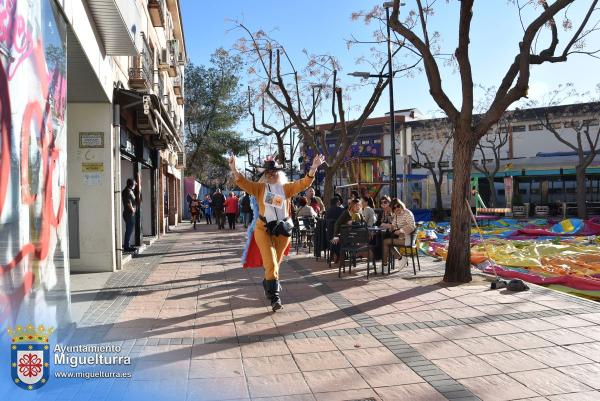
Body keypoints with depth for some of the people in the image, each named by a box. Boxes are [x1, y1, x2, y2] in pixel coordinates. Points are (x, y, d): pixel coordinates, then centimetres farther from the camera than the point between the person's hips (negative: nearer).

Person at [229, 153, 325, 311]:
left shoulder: (287, 188, 2)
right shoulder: (260, 188, 1)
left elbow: (304, 183, -9)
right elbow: (243, 183, -10)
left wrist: (313, 168, -23)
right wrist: (234, 169, -27)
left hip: (282, 229, 2)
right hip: (263, 229, -2)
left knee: (275, 262, 17)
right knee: (270, 263, -8)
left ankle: (268, 284, 42)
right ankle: (274, 296, -5)